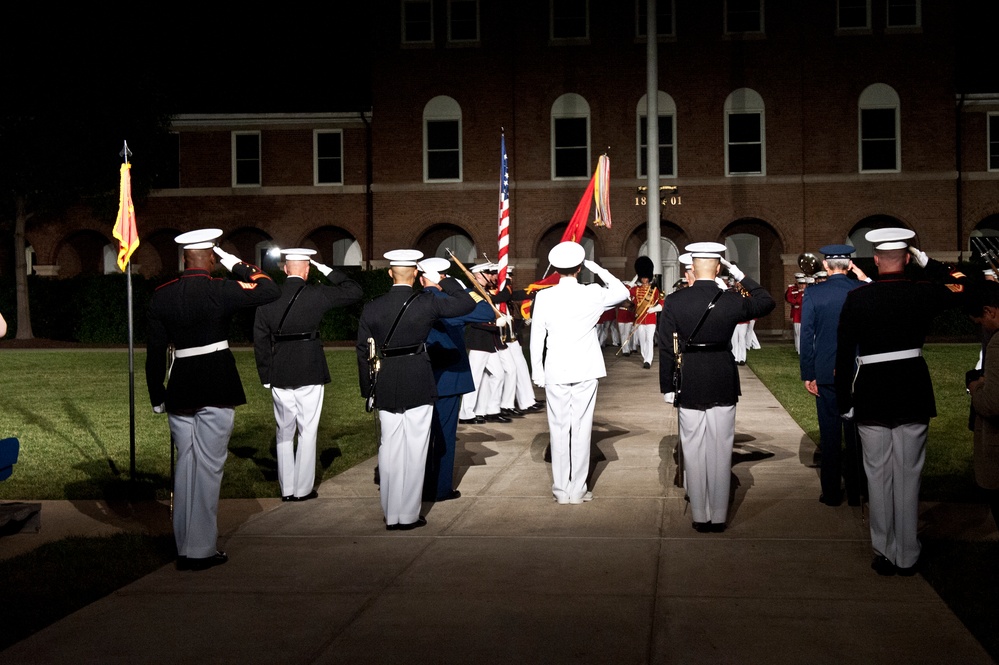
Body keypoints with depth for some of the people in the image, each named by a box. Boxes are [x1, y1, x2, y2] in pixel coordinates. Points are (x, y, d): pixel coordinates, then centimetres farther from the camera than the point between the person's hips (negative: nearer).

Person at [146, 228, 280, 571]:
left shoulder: (162, 295, 3)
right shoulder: (219, 291, -11)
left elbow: (155, 350, 6)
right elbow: (271, 291, -4)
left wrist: (157, 397, 14)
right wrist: (238, 266, 2)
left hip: (179, 389, 5)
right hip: (217, 387, -5)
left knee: (185, 465, 14)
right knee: (209, 466, 1)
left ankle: (184, 546, 21)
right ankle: (201, 549, 4)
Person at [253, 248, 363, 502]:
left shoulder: (268, 298, 0)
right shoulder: (316, 294, -9)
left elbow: (260, 341, 2)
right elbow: (354, 291, 0)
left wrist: (266, 376, 9)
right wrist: (329, 271, 5)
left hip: (279, 376, 3)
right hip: (310, 374, -3)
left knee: (284, 432, 13)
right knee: (307, 432, 5)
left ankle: (286, 489, 18)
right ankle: (303, 489, 10)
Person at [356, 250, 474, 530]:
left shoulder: (371, 308, 1)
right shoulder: (426, 303, -8)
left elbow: (363, 352, 5)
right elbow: (467, 303, 0)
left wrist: (367, 389, 14)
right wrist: (442, 281, 9)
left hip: (385, 388, 3)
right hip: (418, 387, -3)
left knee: (389, 451, 10)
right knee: (414, 451, 4)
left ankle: (391, 515, 17)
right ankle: (408, 515, 9)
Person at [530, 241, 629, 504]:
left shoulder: (544, 297, -6)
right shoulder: (593, 294, -5)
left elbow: (537, 338, -2)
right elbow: (622, 292, 14)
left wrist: (537, 372, 7)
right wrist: (599, 270, 13)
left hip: (555, 372, 0)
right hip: (585, 370, 0)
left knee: (559, 429, 7)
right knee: (582, 428, 5)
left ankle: (561, 489, 12)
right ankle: (578, 490, 9)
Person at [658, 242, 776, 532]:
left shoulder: (673, 301, -7)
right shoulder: (731, 301, -7)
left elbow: (666, 348, -5)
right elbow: (767, 303, 11)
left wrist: (667, 387, 2)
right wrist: (741, 276, 10)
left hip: (688, 386, 0)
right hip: (724, 385, 0)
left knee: (693, 452, 9)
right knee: (721, 452, 9)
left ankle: (700, 517, 15)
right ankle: (719, 517, 15)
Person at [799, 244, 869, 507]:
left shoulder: (813, 293, -7)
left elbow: (807, 336, -7)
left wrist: (807, 374, 0)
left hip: (826, 373, -1)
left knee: (830, 434, 6)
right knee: (856, 434, 9)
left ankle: (831, 493, 10)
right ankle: (856, 491, 16)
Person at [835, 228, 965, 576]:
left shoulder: (856, 298, -7)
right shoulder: (924, 293, -4)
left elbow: (844, 353, -5)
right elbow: (960, 292, 20)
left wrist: (844, 401, 3)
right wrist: (925, 260, 19)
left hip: (871, 394, -1)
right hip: (914, 391, 1)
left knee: (878, 476, 8)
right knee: (908, 475, 8)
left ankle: (884, 554, 16)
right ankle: (907, 556, 14)